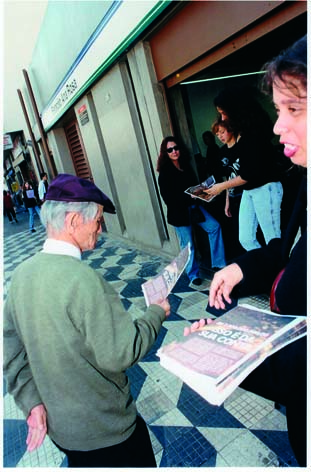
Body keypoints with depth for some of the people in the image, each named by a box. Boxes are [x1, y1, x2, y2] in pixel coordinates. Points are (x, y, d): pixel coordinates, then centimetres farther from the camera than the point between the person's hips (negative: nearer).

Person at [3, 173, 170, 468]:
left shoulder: (21, 274, -7)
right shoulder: (82, 278, -31)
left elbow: (12, 351, 0)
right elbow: (120, 354, -27)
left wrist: (32, 403, 4)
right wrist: (156, 314, -13)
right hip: (104, 431, -6)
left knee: (82, 464, 31)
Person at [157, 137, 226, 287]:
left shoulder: (185, 164, 7)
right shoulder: (164, 173, -11)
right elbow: (167, 197, -16)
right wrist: (188, 196, -21)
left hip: (193, 206, 6)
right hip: (179, 211, -6)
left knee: (214, 227, -2)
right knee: (188, 244, 1)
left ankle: (218, 263, 11)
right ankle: (193, 275, 20)